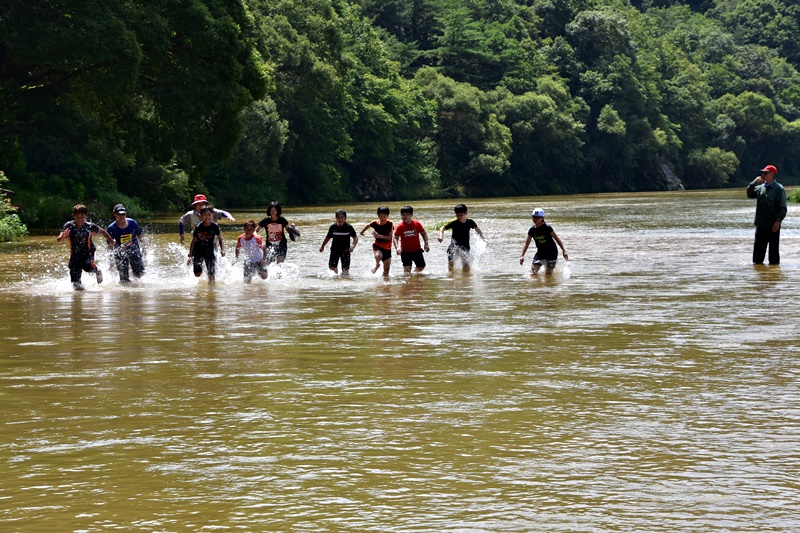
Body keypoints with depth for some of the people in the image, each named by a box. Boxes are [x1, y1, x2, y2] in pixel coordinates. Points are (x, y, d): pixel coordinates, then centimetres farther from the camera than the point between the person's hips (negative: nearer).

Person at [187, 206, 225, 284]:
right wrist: (190, 256, -6)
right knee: (197, 274, -9)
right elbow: (193, 241, -4)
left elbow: (220, 239, 1)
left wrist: (222, 249, -17)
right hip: (198, 251, -1)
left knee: (211, 274, 1)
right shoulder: (198, 227, -12)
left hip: (209, 252, 1)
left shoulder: (215, 226, -9)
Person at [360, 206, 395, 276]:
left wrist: (379, 236, -28)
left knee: (386, 269, 6)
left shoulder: (390, 224, -16)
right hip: (377, 245, 0)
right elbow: (368, 225, 16)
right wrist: (362, 231, 32)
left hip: (387, 248, 0)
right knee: (378, 256, -33)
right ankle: (377, 265, -1)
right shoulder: (375, 223, -8)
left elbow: (389, 237, -20)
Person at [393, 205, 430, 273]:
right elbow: (396, 238, -10)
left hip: (417, 250, 3)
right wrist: (397, 247, -26)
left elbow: (424, 234, 4)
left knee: (421, 266, 12)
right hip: (406, 251, -3)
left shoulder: (417, 224, -6)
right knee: (407, 269, -10)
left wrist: (426, 244, -6)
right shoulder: (400, 226, -11)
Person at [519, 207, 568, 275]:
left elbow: (557, 239, -12)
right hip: (540, 253, 4)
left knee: (548, 275, -3)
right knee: (533, 272, -5)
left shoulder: (547, 228, -18)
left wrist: (563, 250, -19)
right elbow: (526, 244, -1)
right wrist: (522, 256, -12)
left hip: (551, 253, -4)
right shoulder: (532, 230, -6)